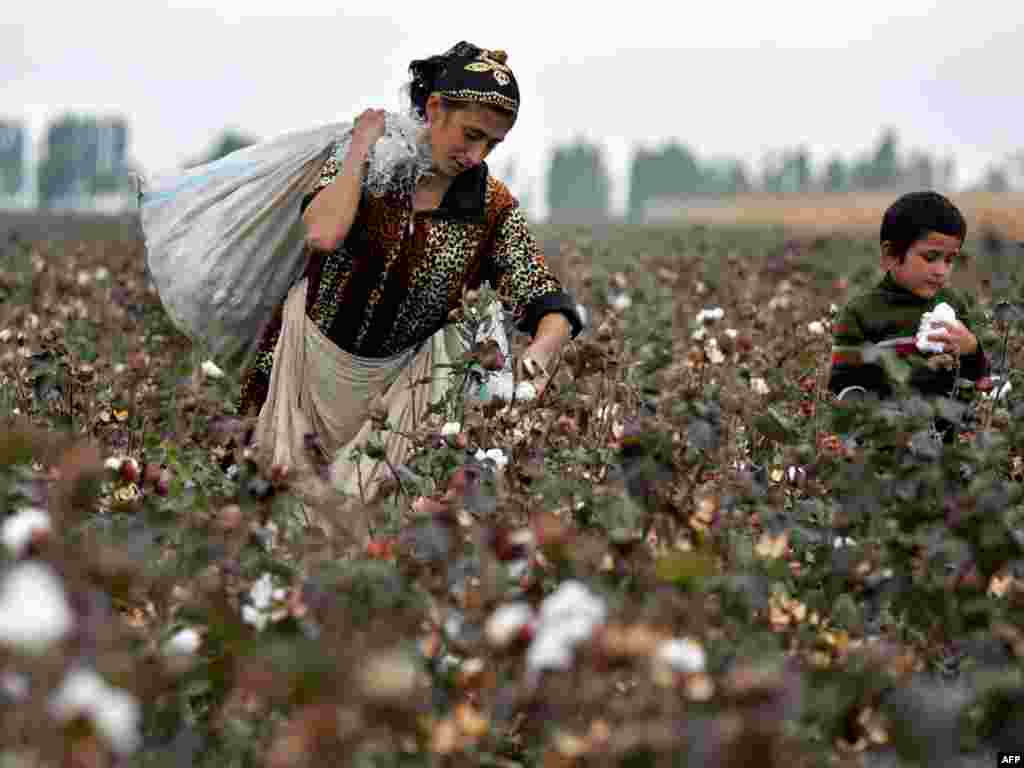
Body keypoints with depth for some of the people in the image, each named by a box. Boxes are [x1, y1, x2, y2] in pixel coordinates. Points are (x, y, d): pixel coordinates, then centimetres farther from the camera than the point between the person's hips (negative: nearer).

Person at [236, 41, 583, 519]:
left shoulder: (494, 209, -12)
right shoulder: (360, 159, -15)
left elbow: (552, 310, -16)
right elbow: (323, 235, -34)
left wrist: (540, 354, -39)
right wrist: (360, 151, -26)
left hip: (395, 376, 1)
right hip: (310, 352, -1)